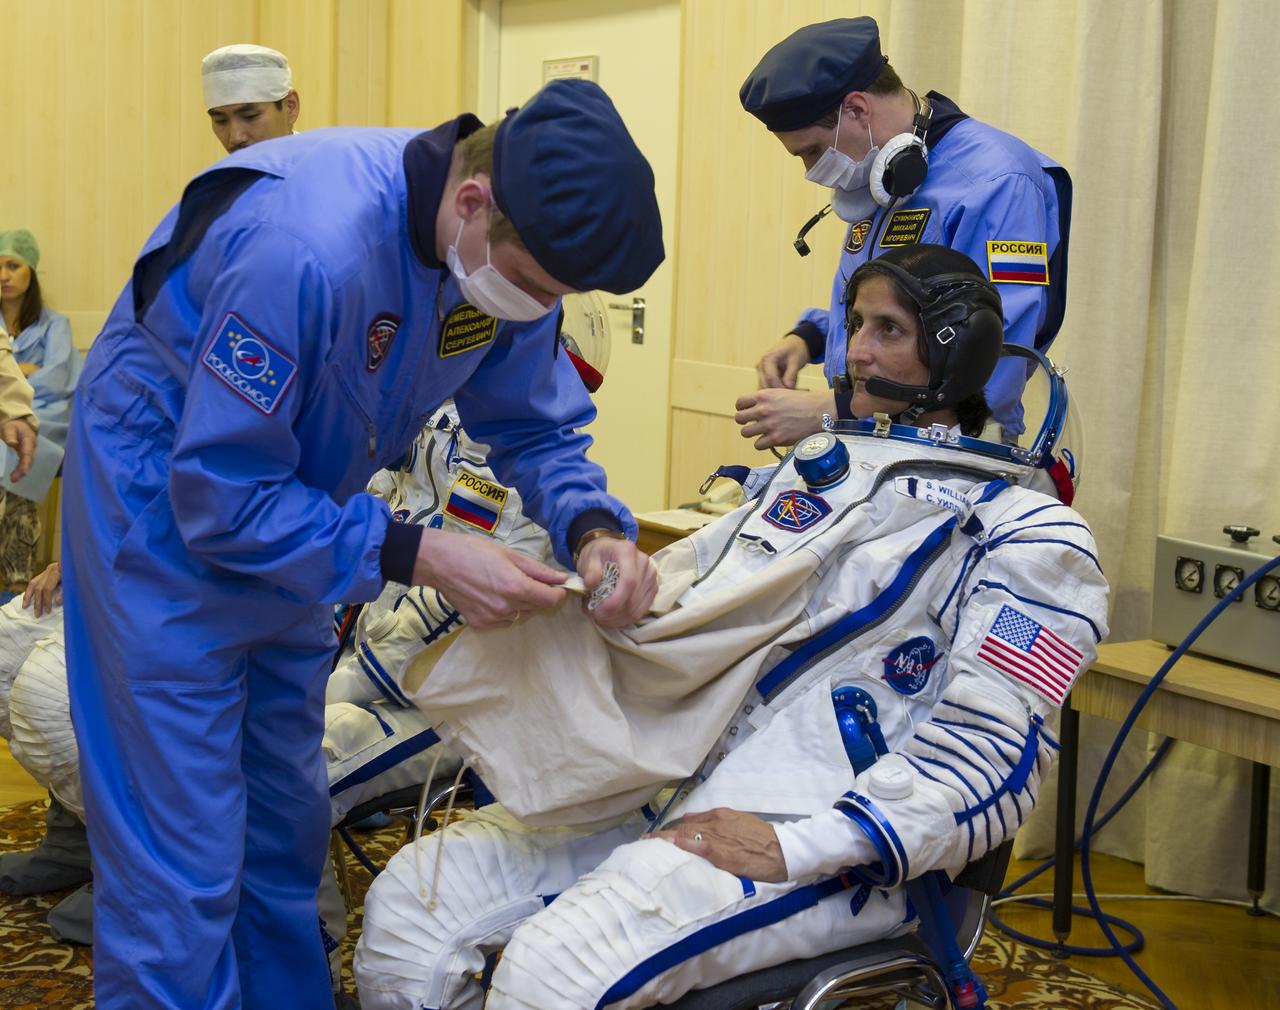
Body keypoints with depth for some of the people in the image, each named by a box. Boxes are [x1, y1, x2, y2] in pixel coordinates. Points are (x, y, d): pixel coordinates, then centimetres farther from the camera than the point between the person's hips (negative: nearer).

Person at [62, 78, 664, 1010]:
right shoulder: (306, 247, -37)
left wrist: (594, 530, -20)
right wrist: (418, 557, -32)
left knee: (288, 824, 18)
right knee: (182, 871, -5)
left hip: (286, 512, 7)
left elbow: (536, 425, 0)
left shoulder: (509, 247, -14)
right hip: (167, 511, -7)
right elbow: (219, 496, -30)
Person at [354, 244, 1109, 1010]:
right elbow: (684, 576, 25)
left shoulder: (1028, 535, 0)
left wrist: (797, 849, -21)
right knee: (410, 900, -9)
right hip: (673, 786, 7)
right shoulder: (813, 467, 23)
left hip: (837, 845, -7)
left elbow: (993, 755, -11)